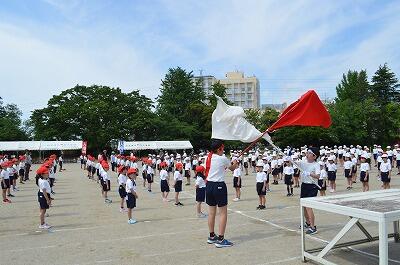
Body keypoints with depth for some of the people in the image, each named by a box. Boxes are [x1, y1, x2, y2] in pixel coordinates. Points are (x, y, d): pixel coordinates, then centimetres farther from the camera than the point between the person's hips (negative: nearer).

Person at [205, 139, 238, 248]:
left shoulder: (208, 157, 6)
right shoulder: (223, 159, -10)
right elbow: (232, 168, 8)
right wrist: (235, 164, 31)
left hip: (209, 185, 7)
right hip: (219, 186, -7)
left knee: (211, 212, 15)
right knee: (223, 213, 1)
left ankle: (212, 236, 26)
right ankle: (220, 239, 2)